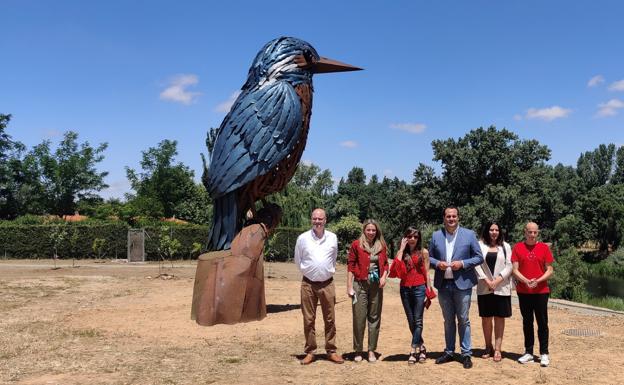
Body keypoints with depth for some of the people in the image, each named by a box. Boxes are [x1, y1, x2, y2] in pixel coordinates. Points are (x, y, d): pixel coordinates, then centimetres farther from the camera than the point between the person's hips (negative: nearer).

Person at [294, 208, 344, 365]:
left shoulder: (332, 238, 1)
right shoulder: (303, 238, -3)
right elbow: (298, 260, 10)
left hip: (327, 283, 1)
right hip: (308, 284, -1)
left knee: (330, 319, 5)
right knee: (308, 320, 4)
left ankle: (331, 351, 15)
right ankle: (310, 352, 13)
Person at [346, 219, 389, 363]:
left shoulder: (381, 245, 8)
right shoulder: (356, 245, -2)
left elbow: (385, 264, 16)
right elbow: (350, 266, -3)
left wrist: (384, 276, -4)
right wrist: (349, 286, -8)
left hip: (376, 285, 3)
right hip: (360, 284, -3)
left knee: (374, 318, 8)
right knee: (359, 317, 0)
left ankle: (371, 351, 17)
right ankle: (358, 351, 13)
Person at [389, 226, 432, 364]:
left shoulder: (423, 252, 3)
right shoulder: (401, 253, 8)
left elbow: (426, 273, 4)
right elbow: (395, 269, -10)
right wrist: (401, 249, -7)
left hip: (419, 288, -3)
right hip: (405, 289, 3)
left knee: (417, 321, -4)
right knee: (411, 322, 9)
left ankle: (414, 350, -2)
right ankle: (421, 347, 25)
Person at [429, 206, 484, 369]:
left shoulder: (469, 234, -2)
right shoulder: (436, 236, 5)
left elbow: (479, 258, -1)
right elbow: (429, 257, 11)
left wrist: (462, 263, -15)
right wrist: (437, 263, -10)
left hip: (462, 284, -3)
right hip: (443, 284, 3)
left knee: (463, 320, 3)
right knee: (448, 320, 14)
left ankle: (466, 354, 13)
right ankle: (449, 352, 24)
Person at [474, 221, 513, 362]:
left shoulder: (505, 246, 6)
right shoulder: (480, 245, 3)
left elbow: (509, 266, 0)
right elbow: (476, 265, -2)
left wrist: (497, 280, -11)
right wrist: (486, 280, -11)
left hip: (501, 288, 0)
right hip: (484, 288, 0)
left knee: (499, 318, 2)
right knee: (486, 318, 5)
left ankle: (497, 349, 6)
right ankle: (488, 347, 17)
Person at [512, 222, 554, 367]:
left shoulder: (544, 247, 2)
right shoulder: (518, 247, 2)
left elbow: (549, 270, 2)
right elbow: (515, 270, -1)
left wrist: (538, 280, -14)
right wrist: (526, 281, -18)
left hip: (541, 291, -1)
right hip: (523, 291, 1)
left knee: (542, 322, 2)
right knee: (527, 322, 8)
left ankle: (544, 354, 10)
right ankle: (528, 352, 17)